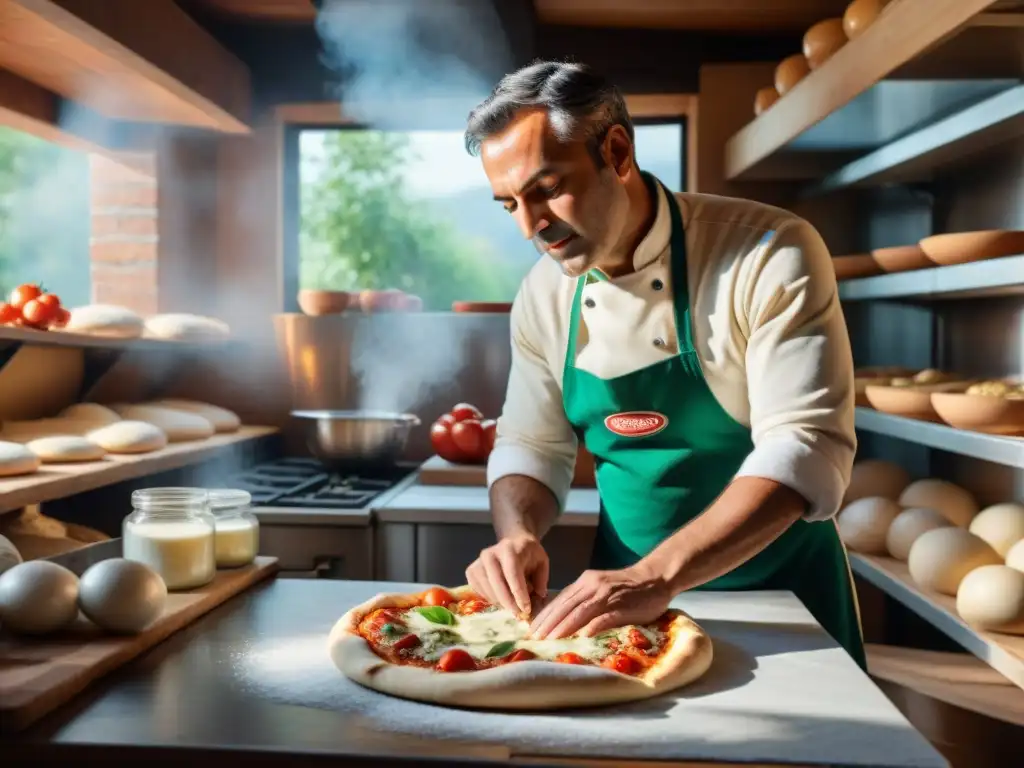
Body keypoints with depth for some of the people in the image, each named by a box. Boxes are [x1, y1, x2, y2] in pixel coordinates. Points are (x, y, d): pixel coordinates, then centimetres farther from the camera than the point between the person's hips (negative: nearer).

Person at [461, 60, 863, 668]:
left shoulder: (772, 256, -19)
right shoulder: (544, 295, -3)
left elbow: (806, 452, -25)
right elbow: (532, 448, 4)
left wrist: (659, 575, -35)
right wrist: (520, 535, -17)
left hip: (781, 597, -3)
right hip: (626, 594, 4)